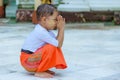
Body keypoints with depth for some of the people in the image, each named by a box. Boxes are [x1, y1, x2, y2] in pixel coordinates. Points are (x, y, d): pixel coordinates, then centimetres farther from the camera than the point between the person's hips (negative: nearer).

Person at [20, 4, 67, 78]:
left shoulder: (45, 29, 6)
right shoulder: (41, 32, -25)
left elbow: (57, 41, 2)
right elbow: (59, 44, -22)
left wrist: (60, 29, -6)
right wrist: (62, 29, -17)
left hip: (33, 56, 10)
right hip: (27, 61, -10)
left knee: (56, 49, 8)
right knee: (51, 48, -26)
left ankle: (42, 69, 8)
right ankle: (39, 72, -15)